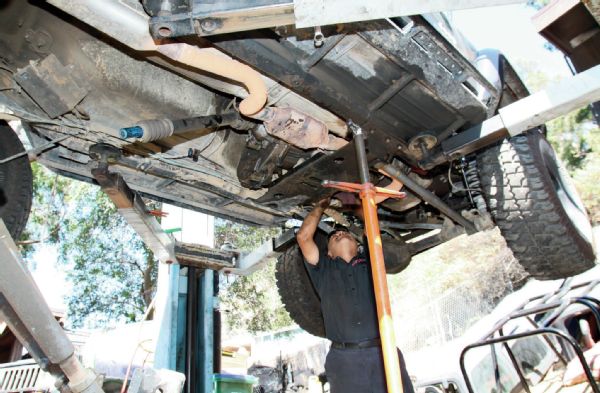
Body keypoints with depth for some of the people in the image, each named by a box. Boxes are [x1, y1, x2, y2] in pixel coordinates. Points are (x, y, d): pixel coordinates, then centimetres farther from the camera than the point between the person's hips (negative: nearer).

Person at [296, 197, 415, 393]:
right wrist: (320, 207, 22)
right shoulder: (324, 270, 17)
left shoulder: (370, 263, 21)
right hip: (345, 359, -1)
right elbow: (303, 236, 10)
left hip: (384, 354, 1)